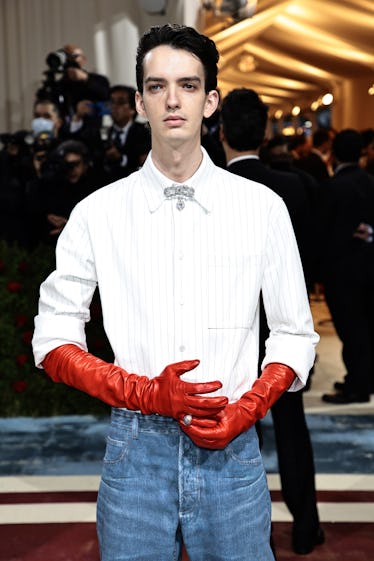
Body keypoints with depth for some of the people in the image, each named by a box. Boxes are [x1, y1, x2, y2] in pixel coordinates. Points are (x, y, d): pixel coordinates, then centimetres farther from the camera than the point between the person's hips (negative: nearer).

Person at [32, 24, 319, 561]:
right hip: (134, 449, 0)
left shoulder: (263, 208, 2)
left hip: (233, 450, 1)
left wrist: (246, 409, -10)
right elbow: (53, 341, 1)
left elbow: (295, 335, 6)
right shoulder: (97, 213, 0)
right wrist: (147, 393, -12)